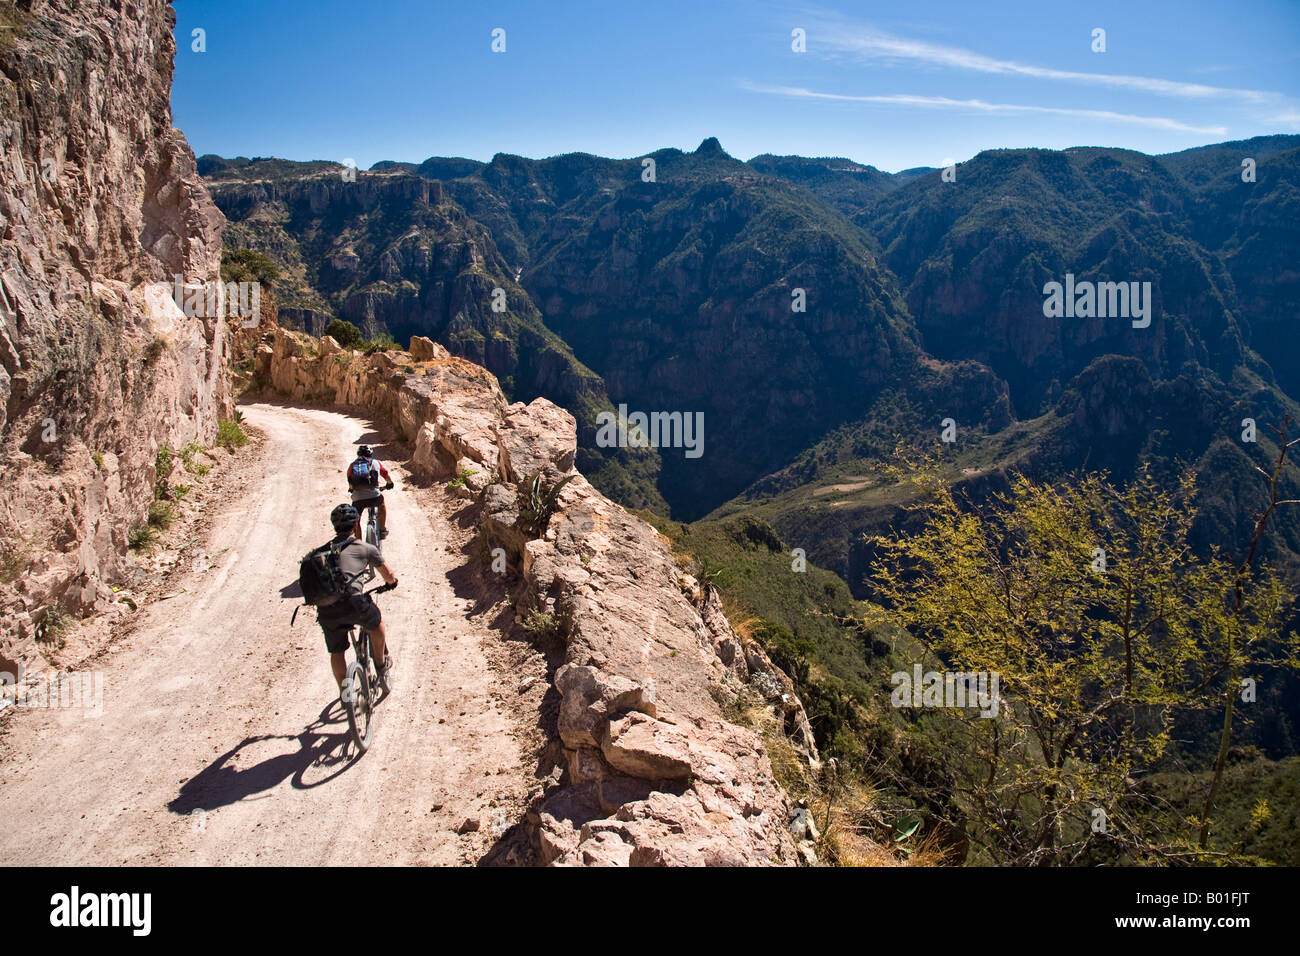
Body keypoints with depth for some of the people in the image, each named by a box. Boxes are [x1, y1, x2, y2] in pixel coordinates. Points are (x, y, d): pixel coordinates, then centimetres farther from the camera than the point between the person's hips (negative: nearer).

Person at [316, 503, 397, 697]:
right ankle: (381, 665, 42)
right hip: (353, 602, -3)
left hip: (326, 611, 3)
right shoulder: (366, 548, 13)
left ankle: (344, 693, 35)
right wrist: (391, 583, 47)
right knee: (376, 622, 29)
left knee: (336, 652, 24)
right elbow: (390, 576, 23)